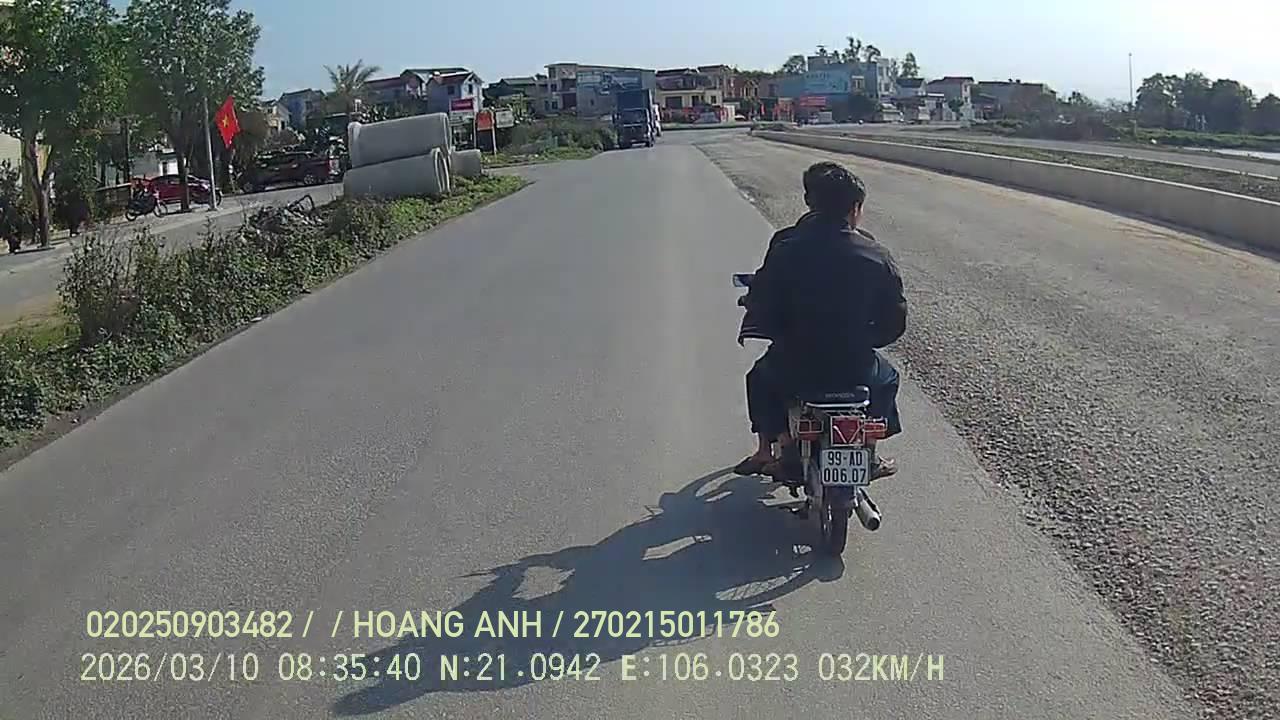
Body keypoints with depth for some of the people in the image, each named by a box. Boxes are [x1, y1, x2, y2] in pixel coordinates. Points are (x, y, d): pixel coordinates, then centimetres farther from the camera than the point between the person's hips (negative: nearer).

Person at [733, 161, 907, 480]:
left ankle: (766, 451, 35)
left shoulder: (785, 247, -8)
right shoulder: (876, 256, -6)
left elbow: (760, 309, -6)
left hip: (792, 371, 0)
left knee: (761, 376, 35)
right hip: (854, 372, 0)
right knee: (885, 377, 35)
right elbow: (894, 322, -1)